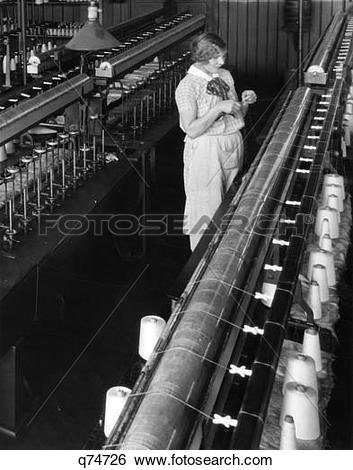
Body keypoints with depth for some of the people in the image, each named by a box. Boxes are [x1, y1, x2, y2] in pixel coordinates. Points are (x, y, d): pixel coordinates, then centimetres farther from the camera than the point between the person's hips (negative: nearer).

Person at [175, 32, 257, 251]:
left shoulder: (225, 76, 8)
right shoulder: (188, 86, -12)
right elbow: (192, 130, -19)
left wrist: (245, 102, -5)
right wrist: (219, 108, -24)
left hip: (233, 145, 7)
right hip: (205, 150, -7)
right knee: (206, 209, 0)